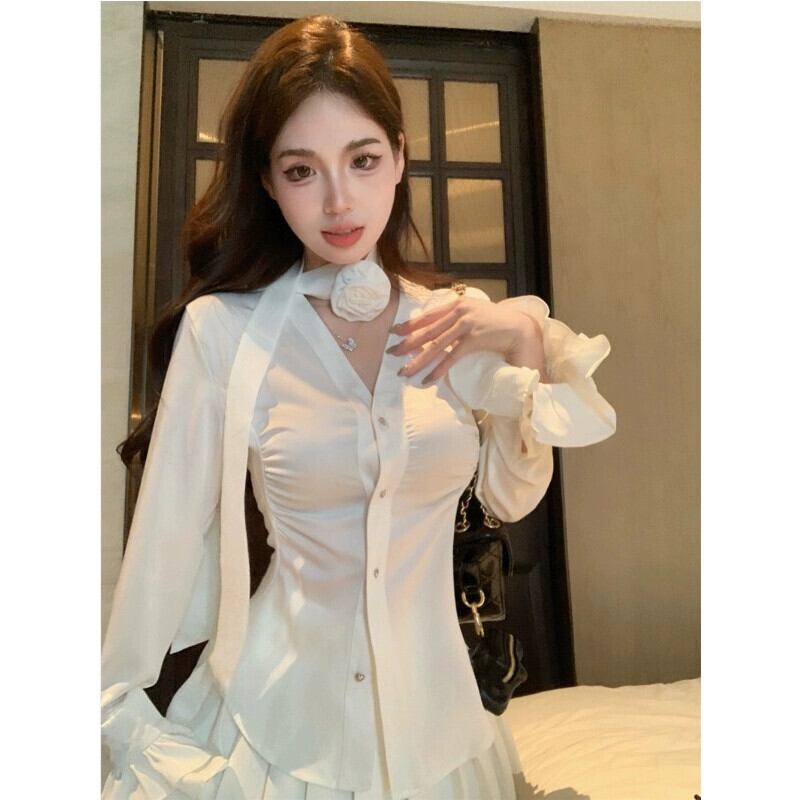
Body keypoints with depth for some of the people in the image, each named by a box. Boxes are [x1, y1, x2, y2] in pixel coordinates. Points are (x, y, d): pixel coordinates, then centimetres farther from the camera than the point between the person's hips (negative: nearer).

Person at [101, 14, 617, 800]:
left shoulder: (461, 324, -6)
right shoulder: (219, 328, -16)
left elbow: (511, 497, 0)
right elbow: (171, 531, -9)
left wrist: (529, 343, -12)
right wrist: (121, 704, 1)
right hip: (276, 716, -2)